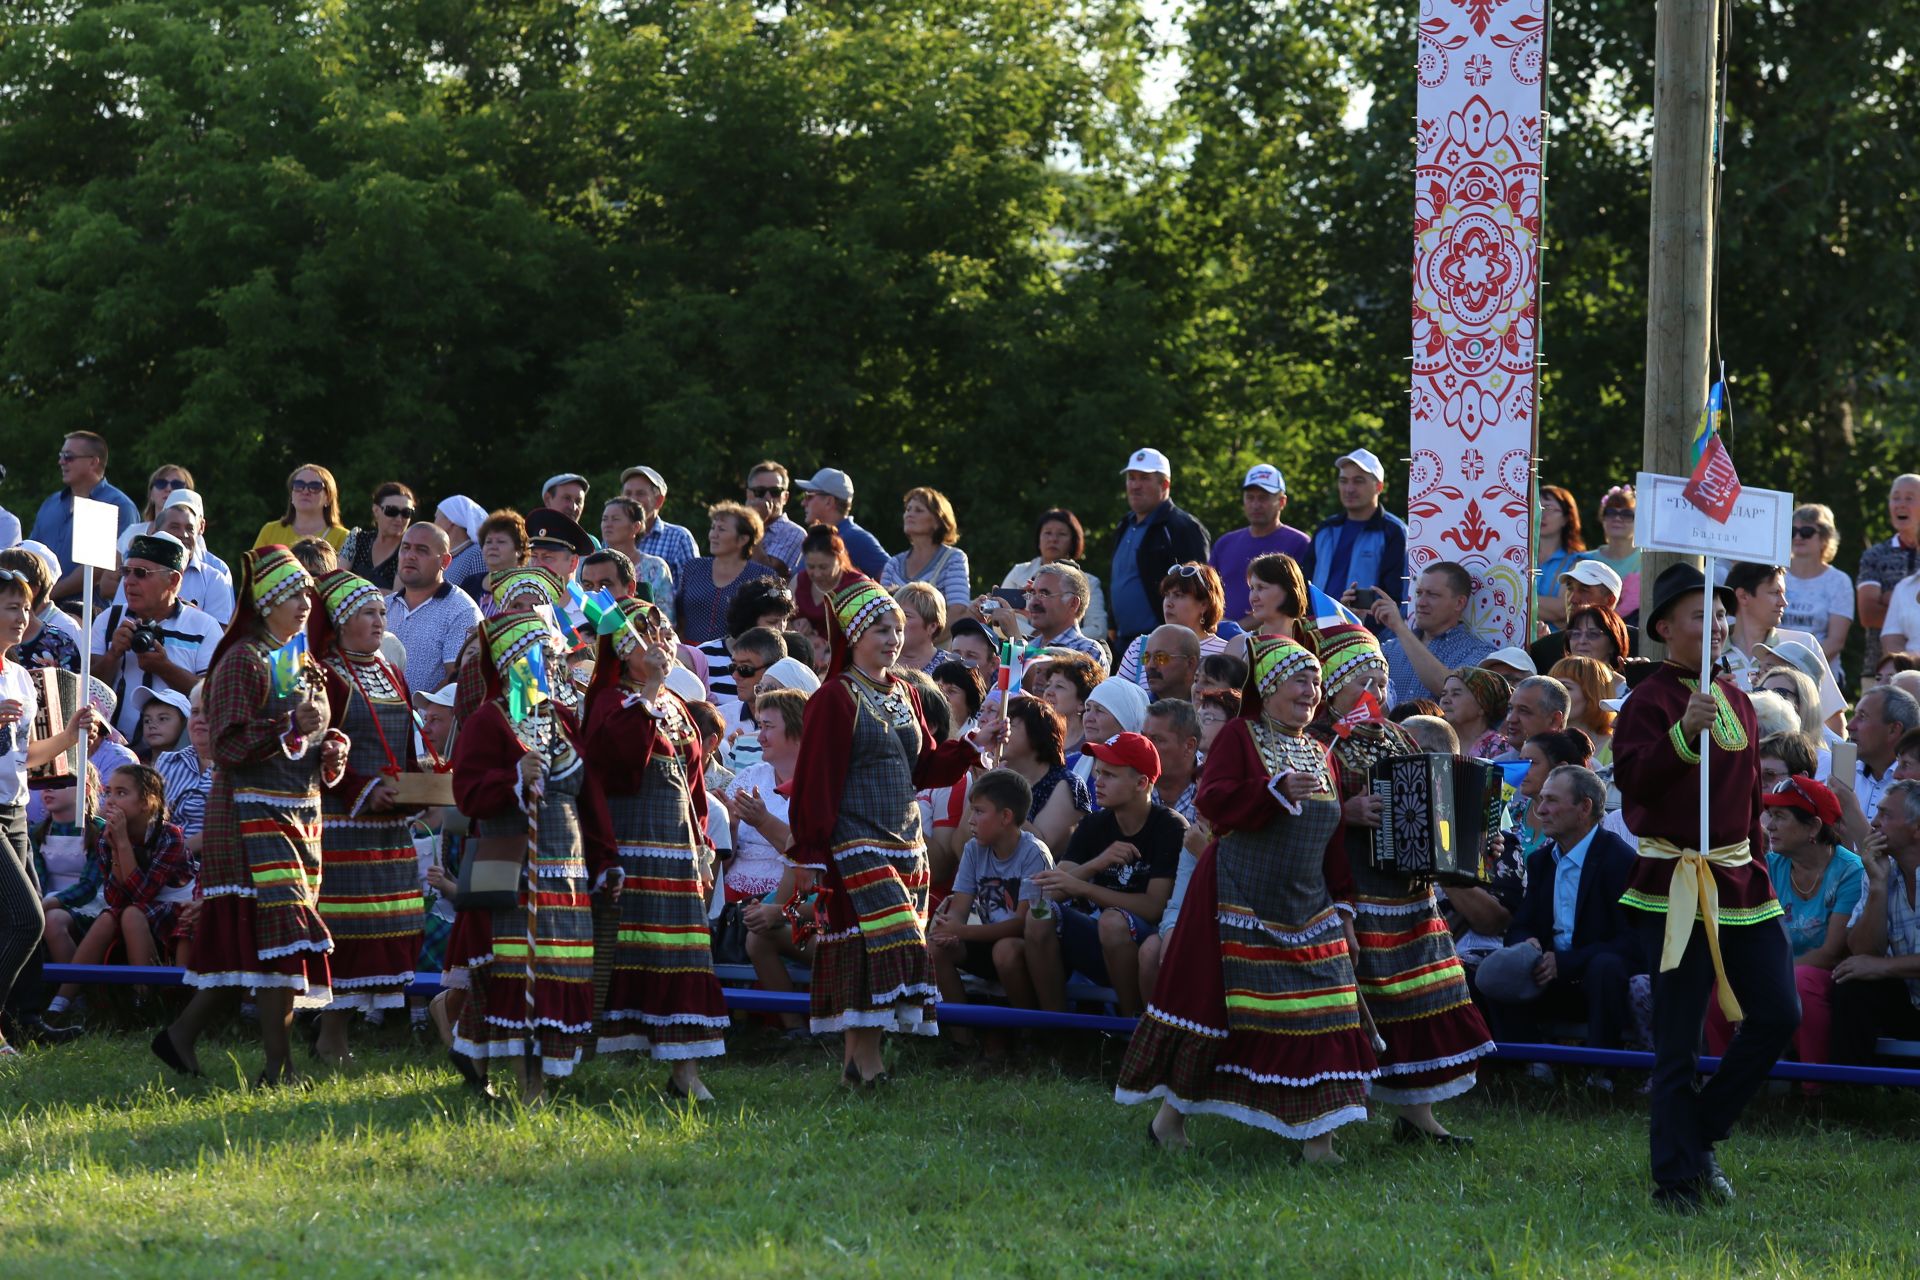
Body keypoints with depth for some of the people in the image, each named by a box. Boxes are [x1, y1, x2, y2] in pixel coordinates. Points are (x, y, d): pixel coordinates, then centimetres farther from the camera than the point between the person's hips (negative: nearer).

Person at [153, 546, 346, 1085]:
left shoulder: (302, 662, 18)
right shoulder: (243, 660, -8)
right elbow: (228, 745, -16)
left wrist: (330, 751, 5)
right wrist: (291, 724, -24)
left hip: (300, 815, 9)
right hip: (254, 813, -9)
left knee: (243, 937, 7)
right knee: (282, 929, -15)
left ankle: (182, 1035, 15)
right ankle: (278, 1066, -13)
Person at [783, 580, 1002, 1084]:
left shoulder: (904, 694, 15)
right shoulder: (834, 699, -7)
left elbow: (927, 768, 18)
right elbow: (816, 782, -9)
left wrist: (976, 743, 4)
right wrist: (813, 855, -12)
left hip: (905, 844, 8)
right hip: (855, 848, -8)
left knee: (901, 944, 4)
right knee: (875, 944, -16)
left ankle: (859, 1059, 8)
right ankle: (865, 1061, -14)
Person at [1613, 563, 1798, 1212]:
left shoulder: (1737, 701, 15)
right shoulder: (1650, 700, -8)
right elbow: (1633, 782, -24)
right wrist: (1685, 731, -37)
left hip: (1741, 882, 7)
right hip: (1676, 885, -7)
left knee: (1778, 1014, 1)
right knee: (1678, 1038, -5)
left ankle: (1701, 1131, 17)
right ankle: (1678, 1177, 1)